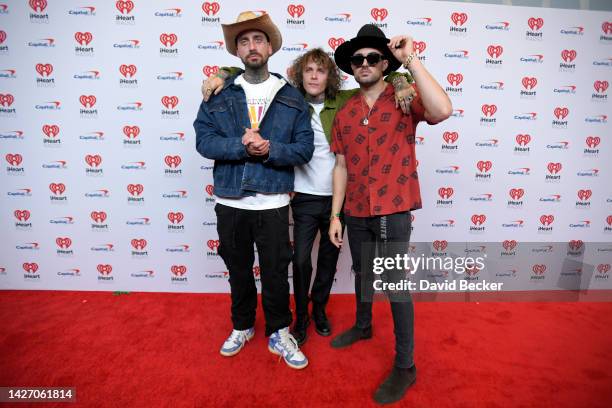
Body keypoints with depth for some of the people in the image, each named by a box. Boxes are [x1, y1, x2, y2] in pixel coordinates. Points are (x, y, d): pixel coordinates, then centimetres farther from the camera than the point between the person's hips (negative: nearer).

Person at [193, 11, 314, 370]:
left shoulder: (292, 98, 3)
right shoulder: (220, 95, 5)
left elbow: (304, 149, -4)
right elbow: (204, 140, -5)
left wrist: (269, 149, -20)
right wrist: (242, 146, -20)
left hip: (272, 202, -1)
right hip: (229, 201, 2)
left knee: (276, 272, 7)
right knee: (238, 270, 17)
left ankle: (279, 333, 30)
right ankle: (242, 327, 40)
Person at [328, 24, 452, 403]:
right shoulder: (344, 114, 7)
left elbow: (443, 110, -26)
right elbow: (341, 166, 7)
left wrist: (411, 59, -19)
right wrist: (335, 215, 5)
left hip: (394, 210, -4)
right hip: (356, 212, 5)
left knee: (395, 284, 2)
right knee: (362, 274, 21)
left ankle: (405, 365, 20)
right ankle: (363, 326, 47)